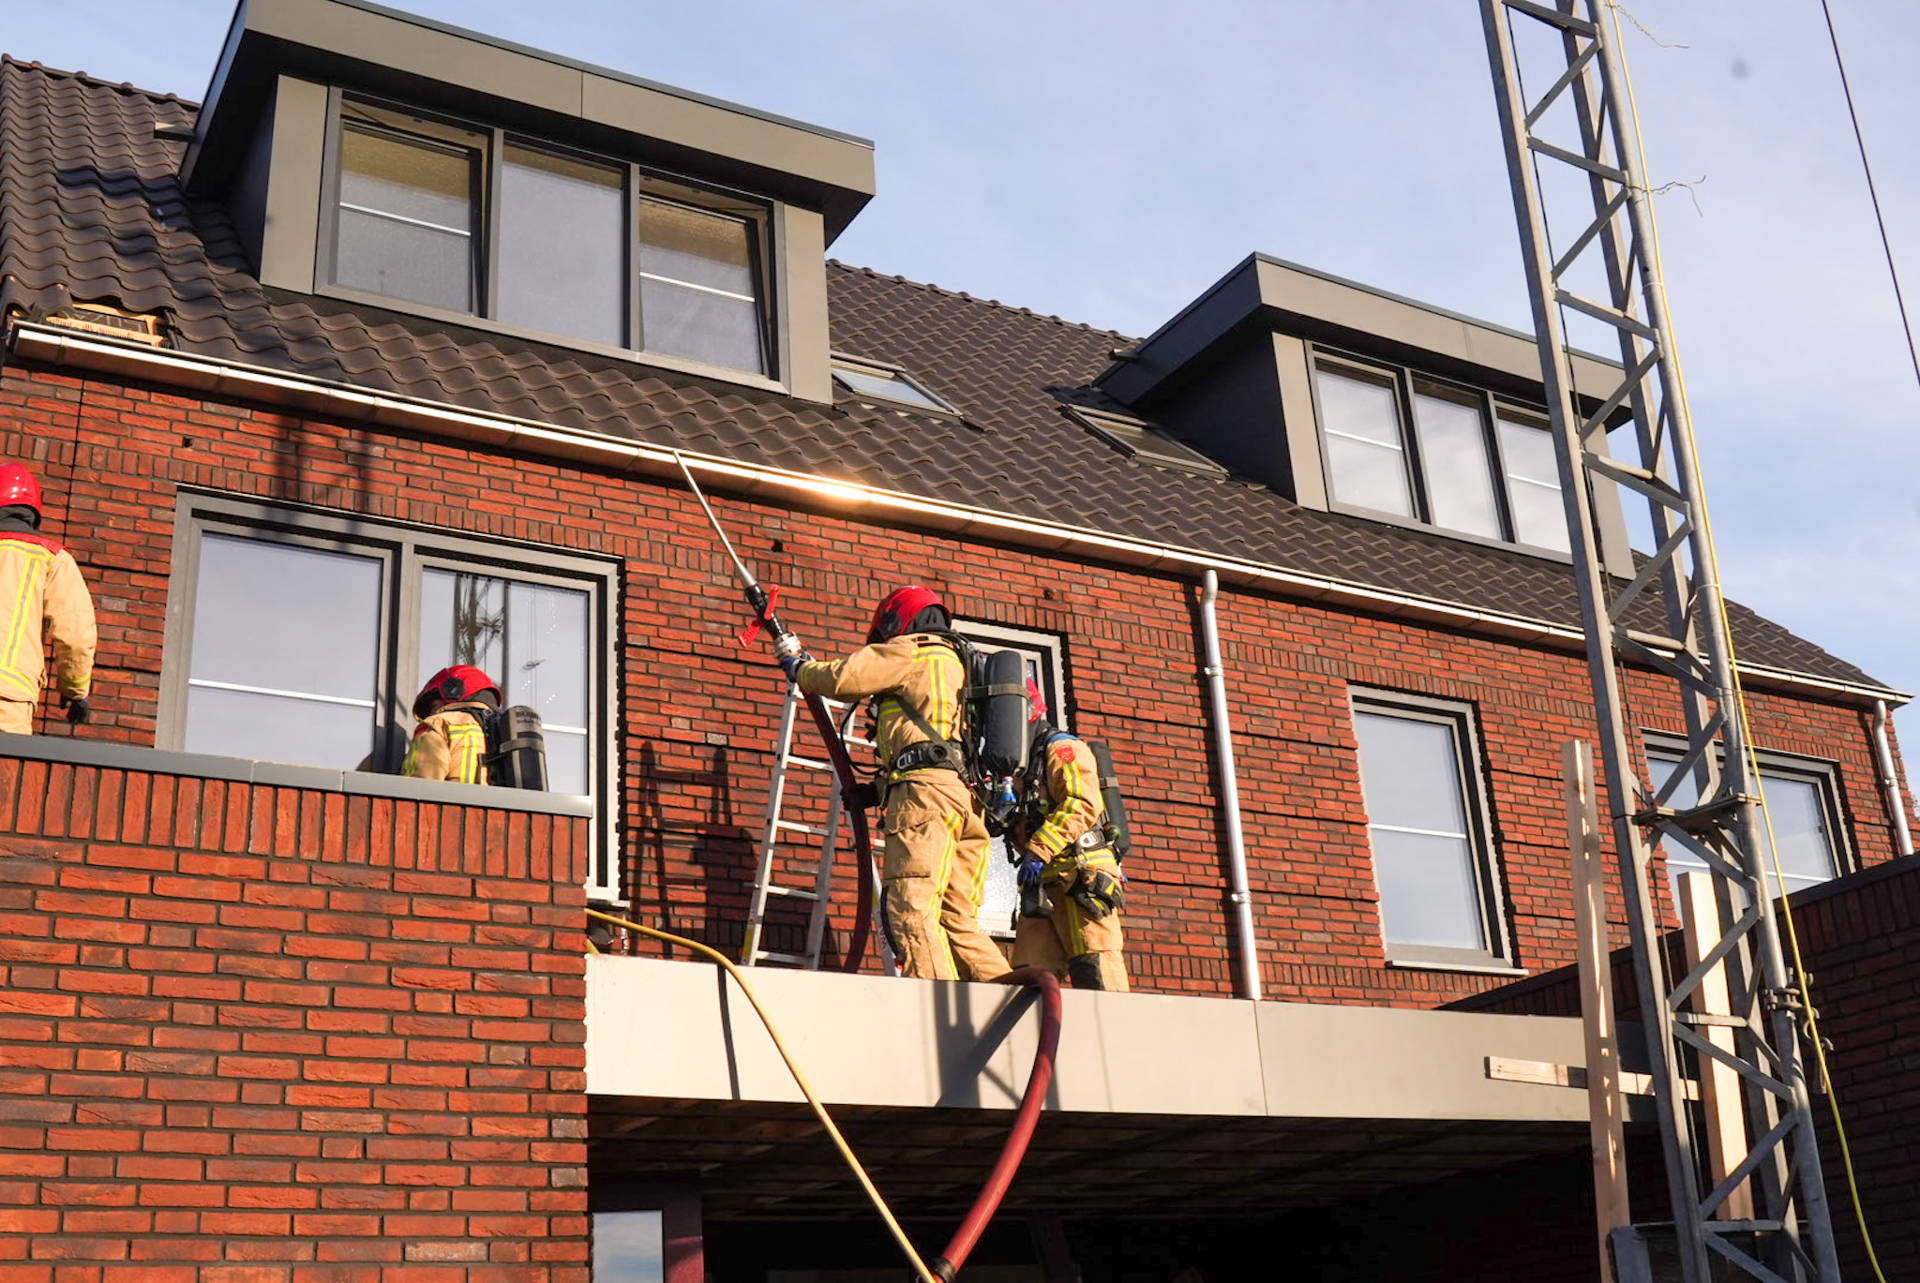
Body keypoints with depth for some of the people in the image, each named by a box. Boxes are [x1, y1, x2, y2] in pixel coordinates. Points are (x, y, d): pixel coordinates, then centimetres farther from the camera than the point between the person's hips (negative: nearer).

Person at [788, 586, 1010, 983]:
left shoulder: (909, 652, 6)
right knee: (956, 921, 8)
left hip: (925, 790, -9)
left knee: (910, 912, -16)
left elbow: (841, 678, 0)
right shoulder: (960, 663, 31)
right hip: (969, 797, 9)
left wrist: (800, 668, 19)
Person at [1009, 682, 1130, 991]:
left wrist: (1038, 851, -20)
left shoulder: (1061, 748, 1)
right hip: (1042, 886, 8)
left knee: (1095, 971, -15)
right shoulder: (1020, 770, 29)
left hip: (1081, 876, -8)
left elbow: (1082, 804, -14)